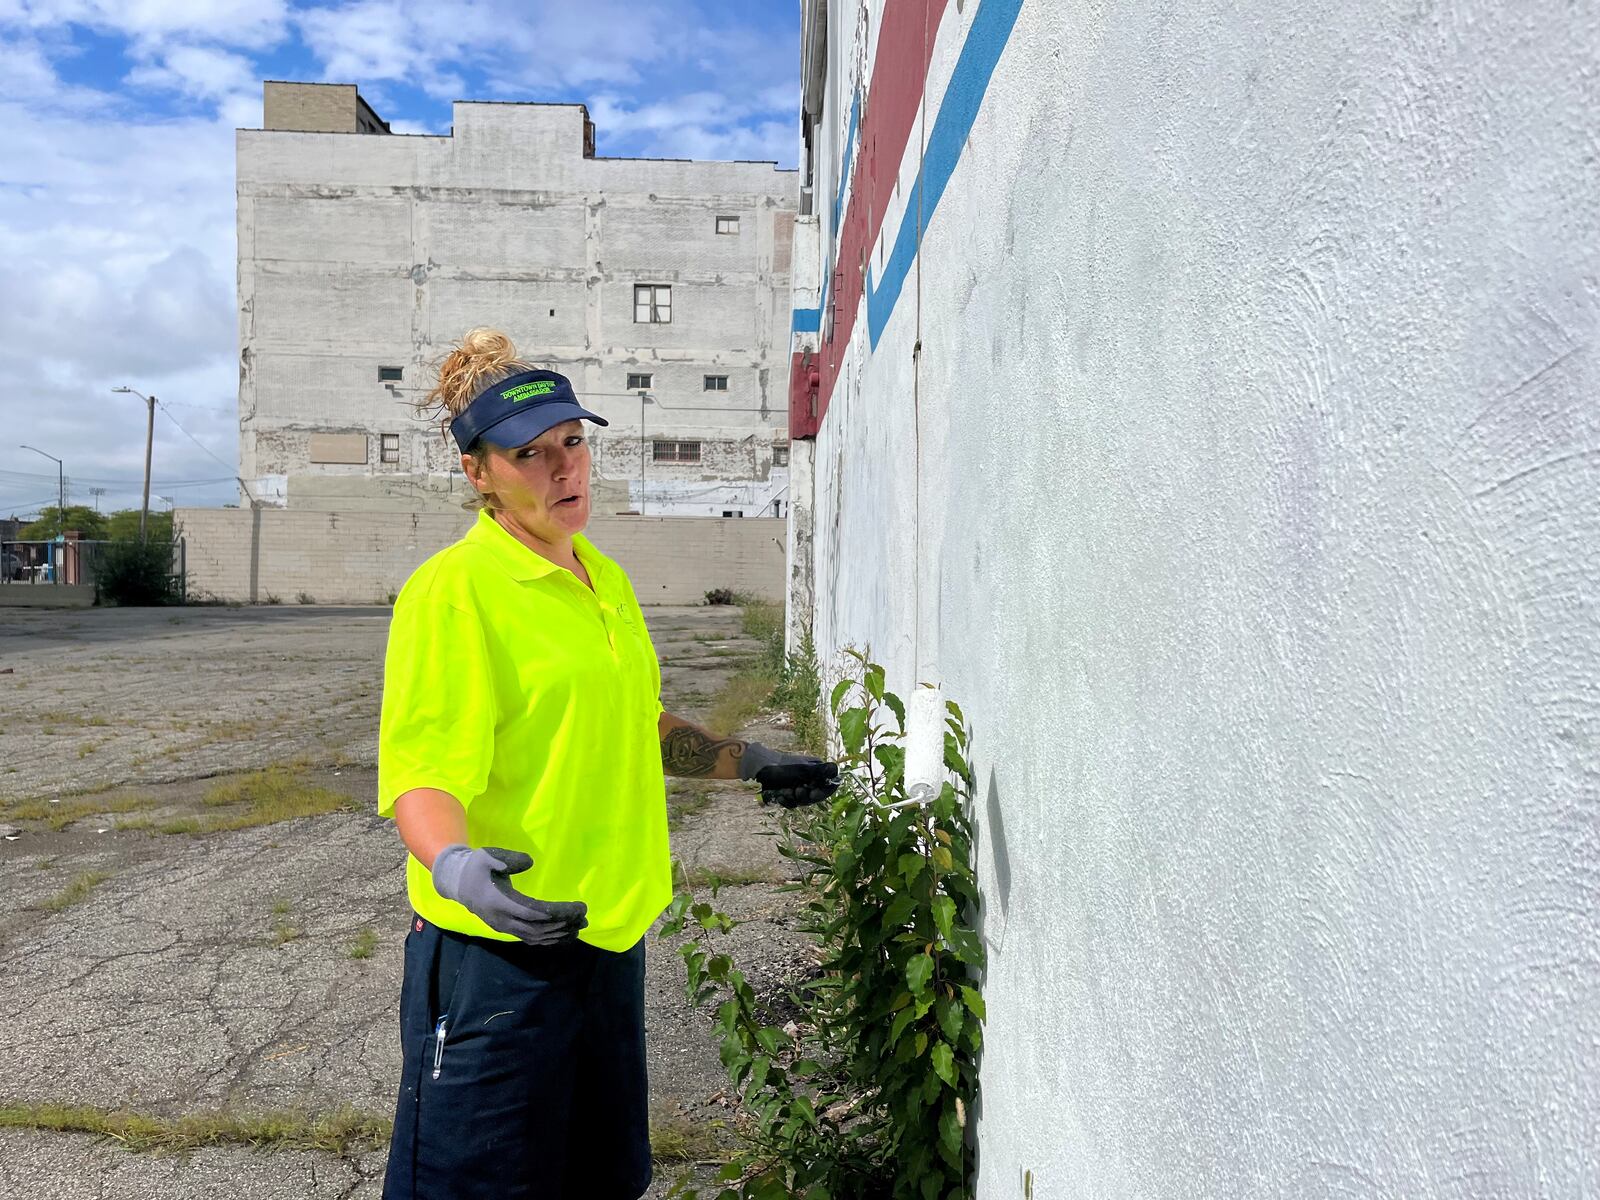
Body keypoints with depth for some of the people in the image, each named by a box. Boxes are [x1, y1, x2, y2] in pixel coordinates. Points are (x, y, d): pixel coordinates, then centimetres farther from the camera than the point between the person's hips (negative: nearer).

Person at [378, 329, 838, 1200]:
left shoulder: (607, 581, 10)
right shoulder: (454, 589, -15)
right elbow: (419, 770, -21)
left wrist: (750, 762, 17)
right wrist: (456, 866, -40)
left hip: (608, 932, 8)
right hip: (499, 945, -8)